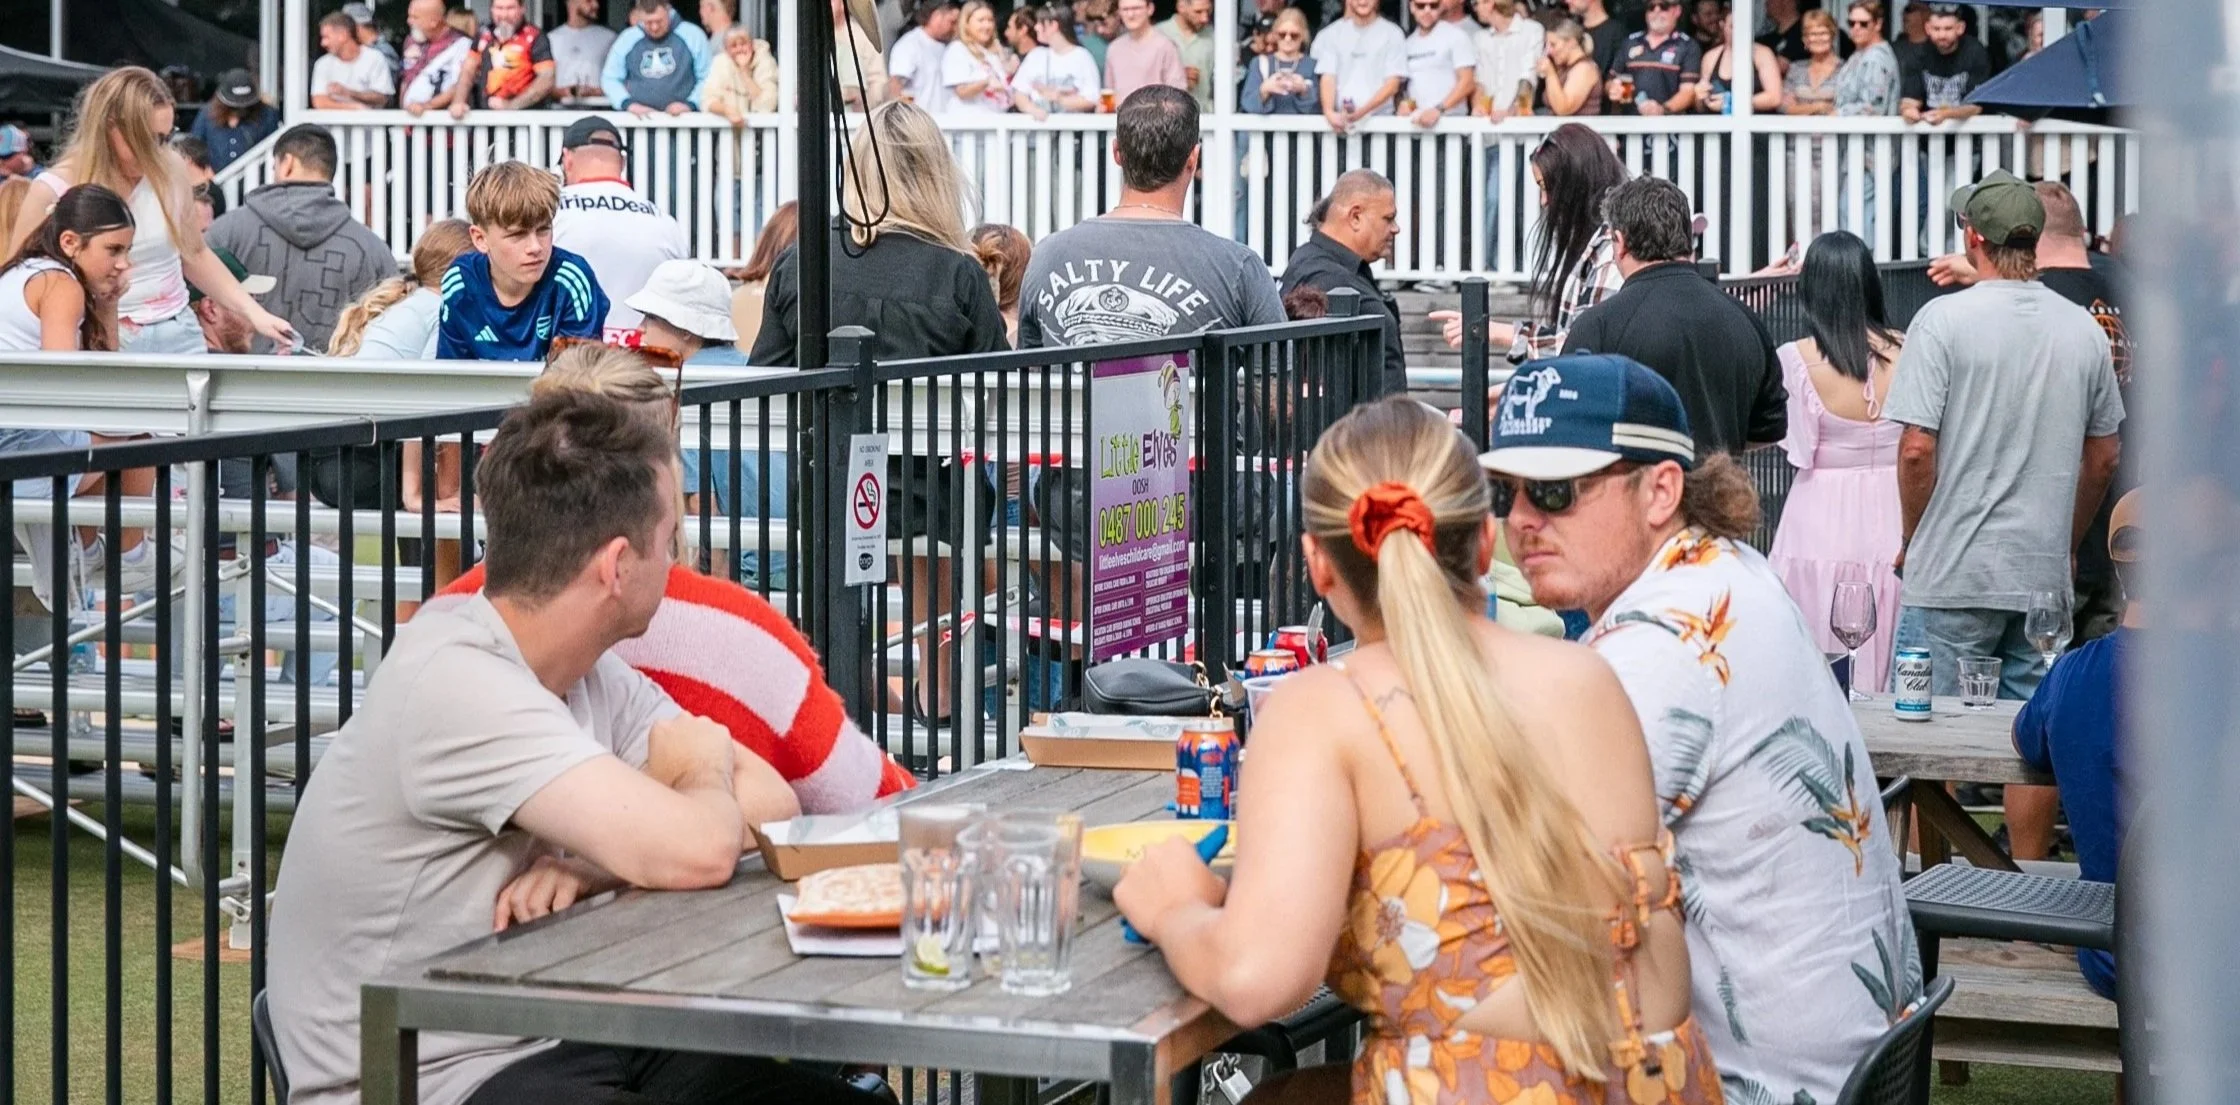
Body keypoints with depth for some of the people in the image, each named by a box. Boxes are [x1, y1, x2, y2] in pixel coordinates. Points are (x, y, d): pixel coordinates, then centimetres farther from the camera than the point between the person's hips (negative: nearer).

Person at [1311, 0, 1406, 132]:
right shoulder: (1331, 34, 10)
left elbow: (1392, 84, -3)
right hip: (1340, 121, 2)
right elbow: (1328, 78, 2)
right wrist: (1329, 112, -18)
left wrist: (1363, 111, -17)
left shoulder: (1392, 34, 3)